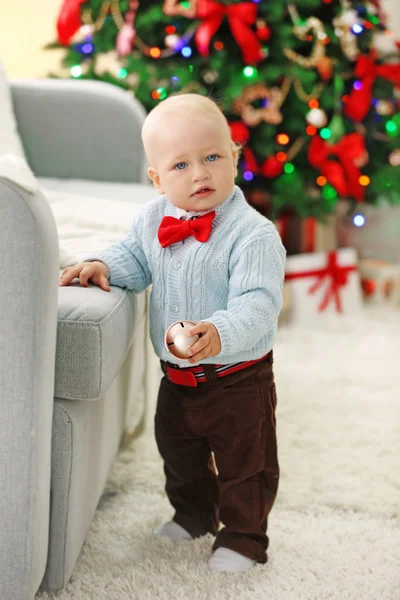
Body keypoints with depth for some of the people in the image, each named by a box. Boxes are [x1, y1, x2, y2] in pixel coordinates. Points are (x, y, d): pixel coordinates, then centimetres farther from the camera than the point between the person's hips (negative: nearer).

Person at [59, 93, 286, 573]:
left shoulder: (253, 232, -24)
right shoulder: (153, 220, -5)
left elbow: (258, 301, -30)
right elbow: (135, 259, 11)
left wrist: (222, 333, -48)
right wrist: (103, 266, -11)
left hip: (238, 378, -6)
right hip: (176, 376, 6)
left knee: (245, 461, 9)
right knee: (178, 450, 25)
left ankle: (243, 536, 30)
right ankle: (195, 514, 50)